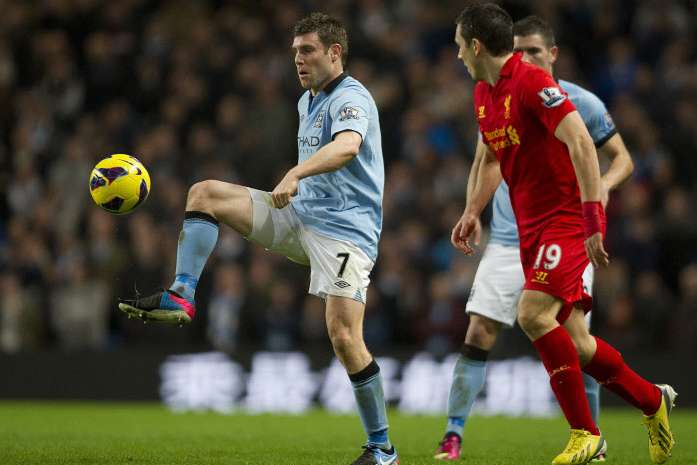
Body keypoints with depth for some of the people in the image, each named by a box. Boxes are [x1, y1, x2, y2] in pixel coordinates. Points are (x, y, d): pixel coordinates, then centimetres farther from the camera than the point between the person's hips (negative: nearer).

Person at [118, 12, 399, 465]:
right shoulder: (308, 101, 16)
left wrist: (295, 174, -50)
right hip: (299, 215, 9)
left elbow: (347, 145, -37)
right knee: (205, 193, -4)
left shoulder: (351, 98, -13)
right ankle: (181, 297, -13)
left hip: (345, 230, -8)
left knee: (344, 336, -20)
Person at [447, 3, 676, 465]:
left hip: (569, 218, -9)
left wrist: (593, 219, -29)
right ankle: (652, 400, 25)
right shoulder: (483, 94, 11)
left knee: (533, 314, -23)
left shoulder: (532, 82, -17)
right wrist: (472, 212, 18)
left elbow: (581, 143, -25)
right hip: (532, 227, 9)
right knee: (570, 339, 6)